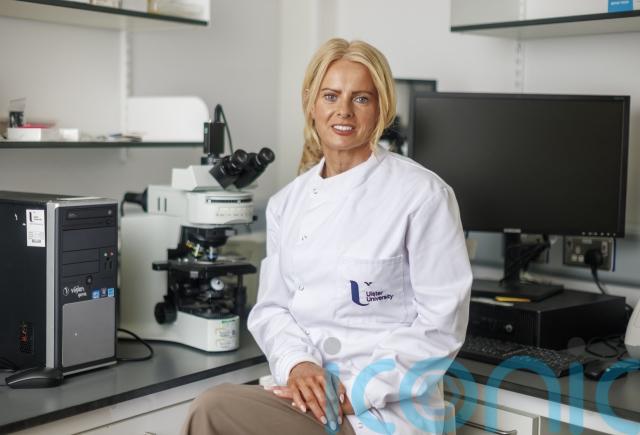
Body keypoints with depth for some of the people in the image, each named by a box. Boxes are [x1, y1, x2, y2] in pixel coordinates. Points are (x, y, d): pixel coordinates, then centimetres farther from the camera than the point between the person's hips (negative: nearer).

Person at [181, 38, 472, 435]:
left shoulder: (422, 194, -8)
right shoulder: (287, 203, 9)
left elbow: (440, 324, -9)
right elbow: (272, 305, 11)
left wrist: (354, 394, -14)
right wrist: (296, 363, -9)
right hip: (307, 399, 5)